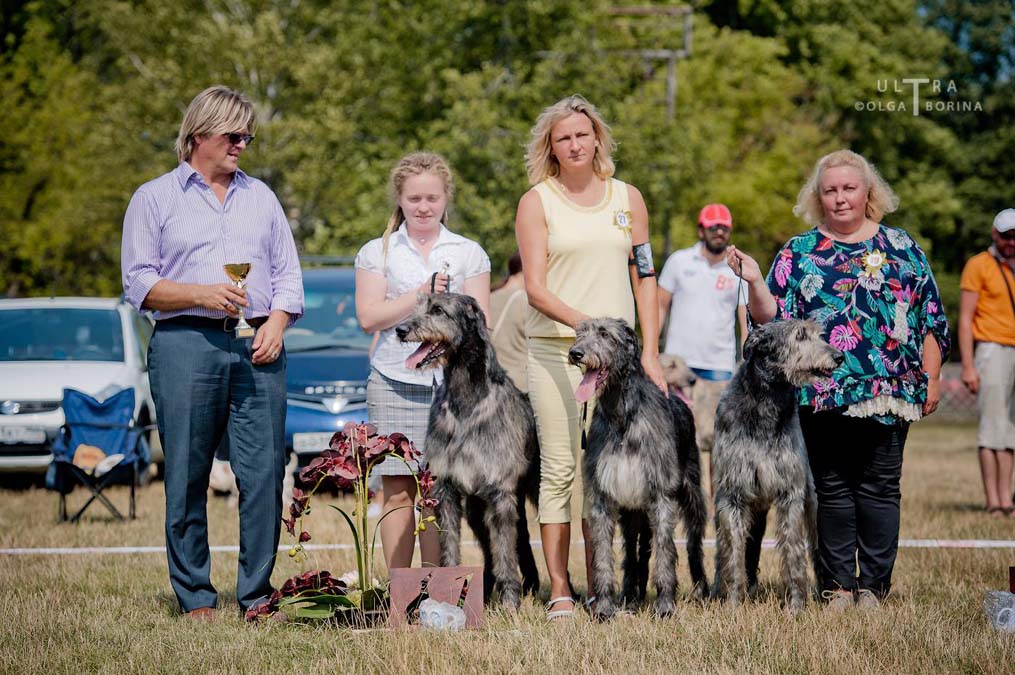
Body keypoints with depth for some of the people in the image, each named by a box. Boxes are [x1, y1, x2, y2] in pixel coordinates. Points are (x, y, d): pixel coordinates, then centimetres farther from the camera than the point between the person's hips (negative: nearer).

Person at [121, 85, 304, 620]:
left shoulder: (260, 197, 21)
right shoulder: (154, 199, 9)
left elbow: (288, 274, 17)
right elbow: (138, 284, 2)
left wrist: (276, 321, -1)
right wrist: (201, 295, -11)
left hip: (257, 348, 3)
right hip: (186, 345, -3)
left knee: (265, 473, -4)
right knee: (188, 478, -3)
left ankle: (257, 595, 3)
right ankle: (194, 599, 4)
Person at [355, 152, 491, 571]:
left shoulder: (469, 253, 13)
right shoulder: (377, 252, 11)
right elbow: (368, 317, 1)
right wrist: (420, 296, -8)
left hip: (452, 383, 0)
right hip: (393, 382, 0)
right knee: (398, 491, -2)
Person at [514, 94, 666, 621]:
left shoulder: (628, 198, 12)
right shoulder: (536, 202, 2)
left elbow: (644, 278, 12)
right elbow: (535, 287, -6)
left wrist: (651, 350, 3)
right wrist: (584, 322, -22)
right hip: (554, 349, -3)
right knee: (559, 469, -4)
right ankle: (559, 589, -1)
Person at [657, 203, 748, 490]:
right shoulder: (679, 261, 6)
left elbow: (747, 323, 6)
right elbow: (660, 307, 10)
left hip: (720, 367, 0)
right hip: (678, 364, 0)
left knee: (718, 439, -2)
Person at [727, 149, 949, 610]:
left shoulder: (900, 248, 10)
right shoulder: (798, 253, 9)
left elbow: (931, 318, 10)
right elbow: (773, 318, 4)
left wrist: (931, 378, 4)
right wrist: (754, 280, -12)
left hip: (889, 392, 0)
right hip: (823, 395, 0)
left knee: (880, 487, 0)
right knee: (832, 488, 2)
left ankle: (874, 586, 8)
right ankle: (838, 586, 10)